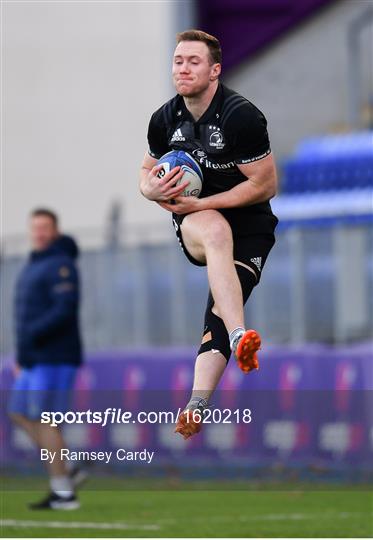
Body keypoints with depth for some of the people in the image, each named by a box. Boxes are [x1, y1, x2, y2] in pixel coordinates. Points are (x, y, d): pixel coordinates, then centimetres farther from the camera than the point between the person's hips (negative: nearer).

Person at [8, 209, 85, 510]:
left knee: (43, 419, -9)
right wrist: (22, 357, 19)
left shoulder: (60, 265, -11)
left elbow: (65, 310, -22)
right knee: (20, 414, 7)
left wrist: (29, 337, -26)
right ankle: (65, 474, 11)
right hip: (34, 358, 10)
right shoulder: (33, 267, 19)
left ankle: (64, 493, -6)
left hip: (55, 358, -10)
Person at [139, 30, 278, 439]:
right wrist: (153, 190, -9)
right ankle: (239, 337, -49)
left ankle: (197, 404, -30)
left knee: (221, 309, -23)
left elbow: (266, 185, -14)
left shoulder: (241, 116, -15)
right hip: (193, 222, 2)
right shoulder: (165, 120, 2)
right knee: (217, 230, -35)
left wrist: (199, 204, -18)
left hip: (249, 226, -2)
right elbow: (147, 172, 17)